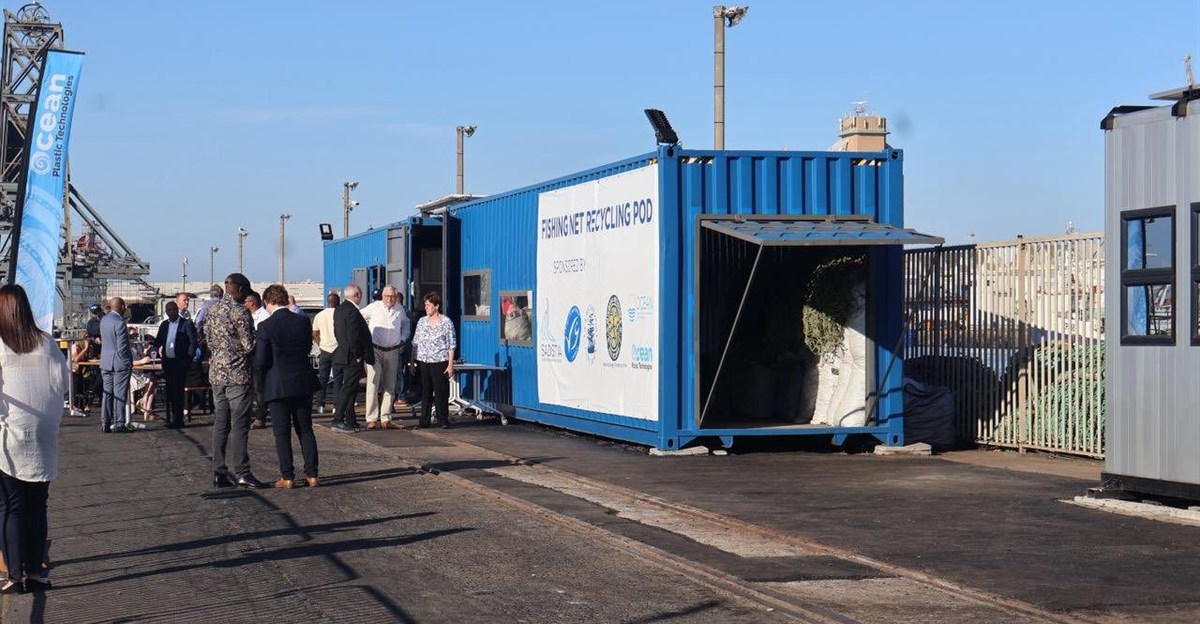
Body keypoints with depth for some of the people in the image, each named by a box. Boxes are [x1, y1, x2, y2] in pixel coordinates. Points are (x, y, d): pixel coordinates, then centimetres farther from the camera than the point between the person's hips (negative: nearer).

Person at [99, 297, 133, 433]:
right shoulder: (120, 323, -19)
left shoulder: (104, 320, 5)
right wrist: (129, 360, -5)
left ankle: (105, 424, 11)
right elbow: (122, 347, -18)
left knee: (107, 393, 10)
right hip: (120, 363, -7)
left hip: (105, 363, 7)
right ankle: (119, 423, 1)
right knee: (120, 394, 0)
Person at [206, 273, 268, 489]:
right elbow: (249, 345, -13)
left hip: (217, 373, 8)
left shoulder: (212, 311, 12)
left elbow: (208, 339, 17)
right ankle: (241, 473, -6)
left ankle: (219, 473, 9)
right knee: (240, 425, -6)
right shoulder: (240, 311, -12)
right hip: (238, 374, -8)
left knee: (220, 423, 8)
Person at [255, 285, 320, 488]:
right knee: (305, 430, 13)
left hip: (277, 386, -4)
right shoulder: (303, 321, -2)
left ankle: (287, 477, 4)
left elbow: (260, 362, -13)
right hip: (303, 384, 4)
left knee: (282, 433, 4)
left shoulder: (266, 326, -14)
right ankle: (311, 474, 12)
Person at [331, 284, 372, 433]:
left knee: (350, 389, 16)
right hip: (352, 358, -10)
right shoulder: (352, 311, -19)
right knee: (348, 388, -7)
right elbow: (353, 336, -23)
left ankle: (350, 421, 21)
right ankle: (337, 420, -7)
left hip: (343, 353, 10)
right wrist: (357, 355, -15)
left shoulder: (338, 309, 11)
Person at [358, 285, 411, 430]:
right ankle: (372, 418, -9)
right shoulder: (374, 307, -3)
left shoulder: (400, 309, 8)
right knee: (373, 384, -10)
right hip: (375, 350, -4)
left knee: (390, 386, 5)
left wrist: (403, 338, 14)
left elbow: (405, 322, 28)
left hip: (392, 351, 4)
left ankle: (385, 418, 11)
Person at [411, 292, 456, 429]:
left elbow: (451, 345, -2)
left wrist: (450, 365, -8)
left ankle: (444, 420, 3)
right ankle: (424, 420, 10)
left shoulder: (446, 322, -1)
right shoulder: (422, 321, 11)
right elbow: (415, 343, 15)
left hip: (440, 361, -4)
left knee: (441, 392, -3)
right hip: (423, 361, 4)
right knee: (425, 392, 6)